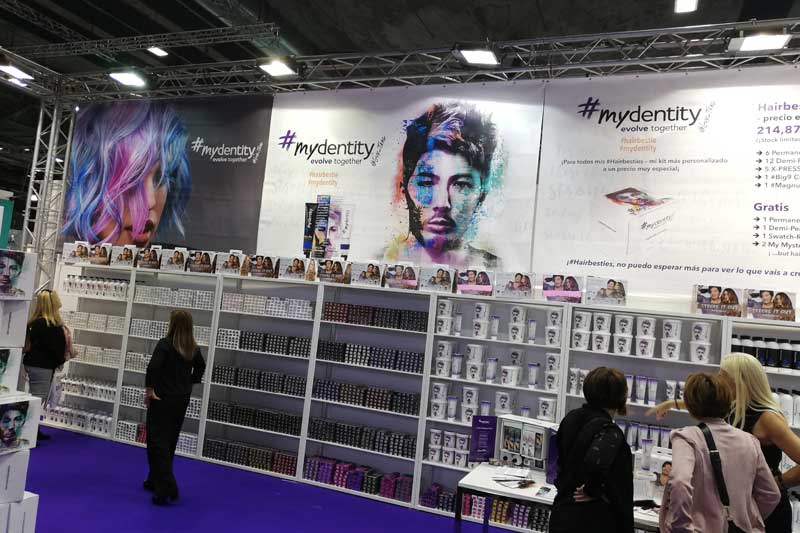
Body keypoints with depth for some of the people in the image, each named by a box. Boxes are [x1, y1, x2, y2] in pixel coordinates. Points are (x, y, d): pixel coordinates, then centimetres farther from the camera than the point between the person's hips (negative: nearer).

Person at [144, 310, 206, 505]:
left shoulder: (165, 344, -15)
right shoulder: (193, 349, 3)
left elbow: (153, 367, -26)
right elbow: (200, 368, 17)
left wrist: (149, 388, -15)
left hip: (162, 399, -6)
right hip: (182, 400, 6)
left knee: (158, 442, -1)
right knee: (170, 442, 18)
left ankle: (167, 488, -9)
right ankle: (154, 480, 32)